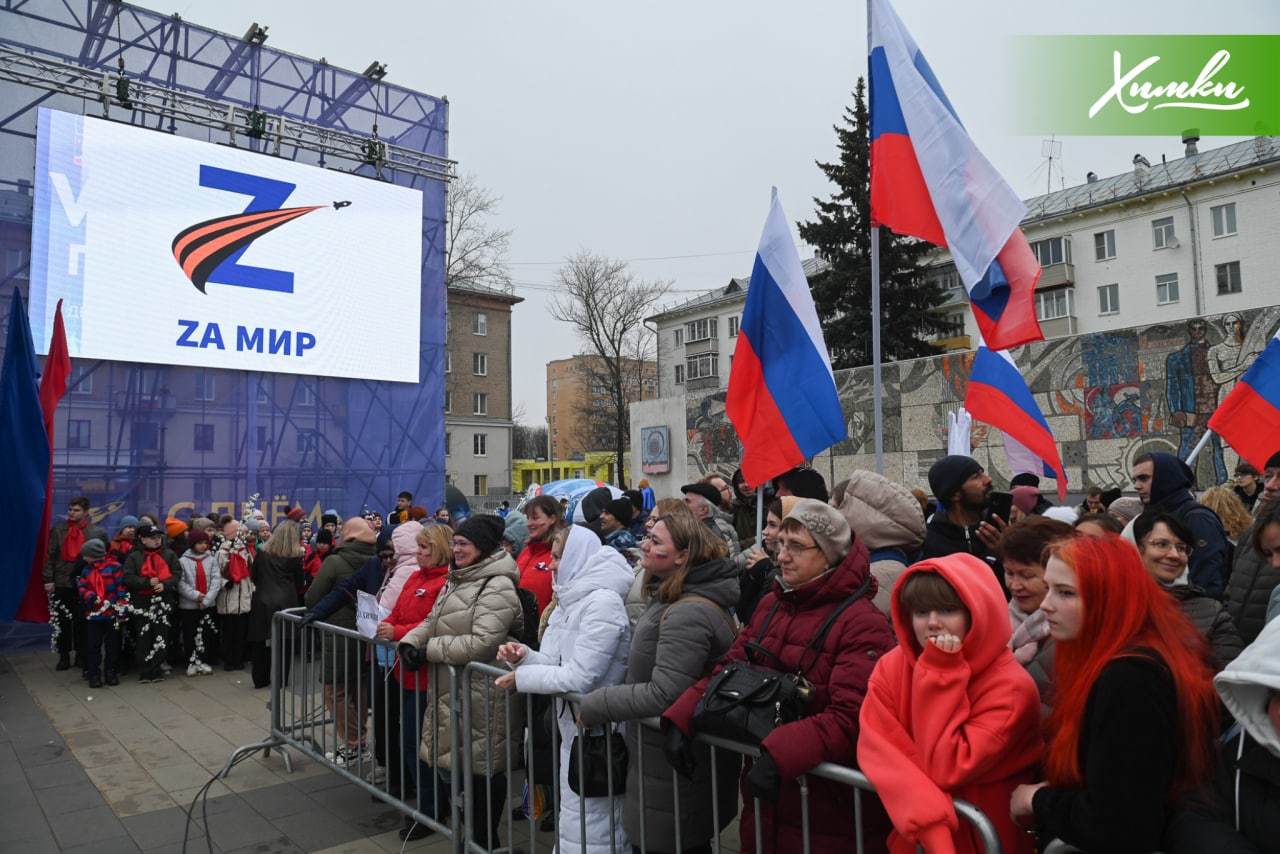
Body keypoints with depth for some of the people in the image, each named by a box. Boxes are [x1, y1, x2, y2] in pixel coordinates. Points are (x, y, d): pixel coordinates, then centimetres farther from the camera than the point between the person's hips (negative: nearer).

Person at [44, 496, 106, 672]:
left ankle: (81, 655, 16)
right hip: (61, 583, 1)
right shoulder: (58, 530, 3)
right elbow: (50, 556, 2)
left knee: (82, 621, 6)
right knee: (62, 621, 7)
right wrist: (48, 579, -4)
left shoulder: (98, 532, -1)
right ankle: (64, 656, 17)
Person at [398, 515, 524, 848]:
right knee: (446, 761, 18)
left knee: (483, 768, 4)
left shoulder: (497, 587, -18)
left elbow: (482, 643, -26)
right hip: (450, 690, 10)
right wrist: (410, 643, -3)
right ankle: (477, 835, 36)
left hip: (482, 695, -10)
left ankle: (484, 840, 23)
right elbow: (432, 622, 18)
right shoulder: (456, 581, 14)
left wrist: (430, 650, -18)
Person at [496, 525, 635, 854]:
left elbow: (578, 677, -24)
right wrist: (525, 656, -6)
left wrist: (522, 677, -15)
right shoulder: (571, 599, 11)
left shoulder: (603, 602, -20)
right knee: (574, 823, 20)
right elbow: (560, 662, 12)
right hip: (574, 728, 9)